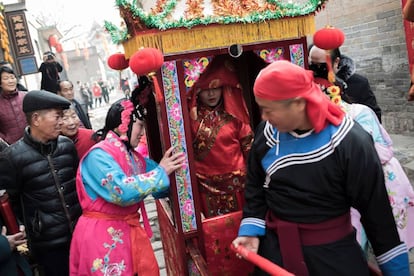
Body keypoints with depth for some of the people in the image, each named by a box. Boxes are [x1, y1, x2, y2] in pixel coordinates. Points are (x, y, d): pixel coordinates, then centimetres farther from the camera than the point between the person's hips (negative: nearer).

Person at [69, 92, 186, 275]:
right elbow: (123, 192, -28)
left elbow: (160, 190, 13)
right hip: (102, 237, -7)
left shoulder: (134, 157, 9)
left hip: (130, 233, 7)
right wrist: (161, 172, -20)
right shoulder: (99, 155, -15)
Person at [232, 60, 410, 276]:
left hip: (334, 252, -3)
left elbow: (375, 209, -12)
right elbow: (255, 186, 6)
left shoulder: (350, 142, -20)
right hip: (276, 247, 3)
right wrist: (251, 230, -5)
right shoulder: (266, 133, -7)